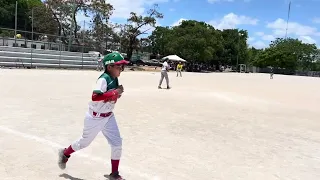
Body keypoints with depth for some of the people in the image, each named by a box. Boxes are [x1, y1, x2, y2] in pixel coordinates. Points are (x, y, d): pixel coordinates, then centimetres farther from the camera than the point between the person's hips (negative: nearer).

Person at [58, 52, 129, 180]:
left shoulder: (115, 79, 0)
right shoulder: (104, 79, -25)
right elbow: (95, 97, -38)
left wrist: (118, 93, -9)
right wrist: (116, 92, -33)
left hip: (108, 117, 7)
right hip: (95, 117, -7)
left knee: (117, 143, 2)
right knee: (85, 142, 15)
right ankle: (65, 153, 45)